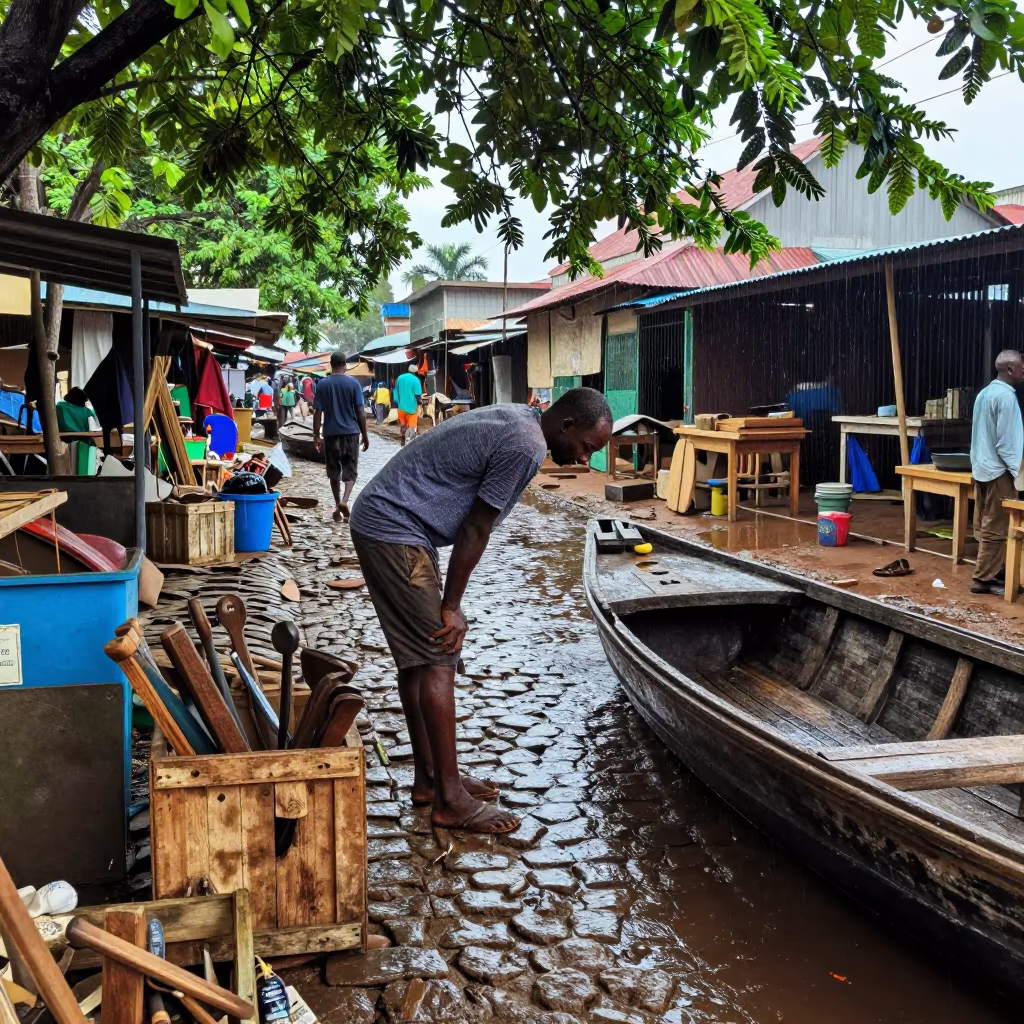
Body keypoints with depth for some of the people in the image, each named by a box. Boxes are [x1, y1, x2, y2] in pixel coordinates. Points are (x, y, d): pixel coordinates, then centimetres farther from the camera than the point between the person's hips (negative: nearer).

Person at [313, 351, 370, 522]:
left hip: (331, 434, 1)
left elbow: (317, 412, -2)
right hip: (350, 432, -1)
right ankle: (344, 500, -16)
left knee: (334, 471, 12)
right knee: (350, 470, 6)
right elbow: (360, 412, -4)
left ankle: (338, 506, 16)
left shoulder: (322, 384, 0)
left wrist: (316, 436, 4)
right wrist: (365, 435, 3)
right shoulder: (353, 383, -3)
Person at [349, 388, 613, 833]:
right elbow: (475, 531, -15)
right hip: (395, 532, -11)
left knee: (418, 656, 14)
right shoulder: (526, 447, -18)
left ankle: (429, 777, 24)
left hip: (381, 521, 11)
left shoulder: (517, 418, 13)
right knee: (437, 660, -7)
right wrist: (451, 606, -6)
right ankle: (450, 800, 0)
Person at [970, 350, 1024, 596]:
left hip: (981, 468, 9)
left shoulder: (984, 393, 12)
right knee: (996, 529, -3)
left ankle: (995, 573, 21)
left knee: (985, 526, 12)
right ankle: (984, 579, 1)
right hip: (999, 470, -9)